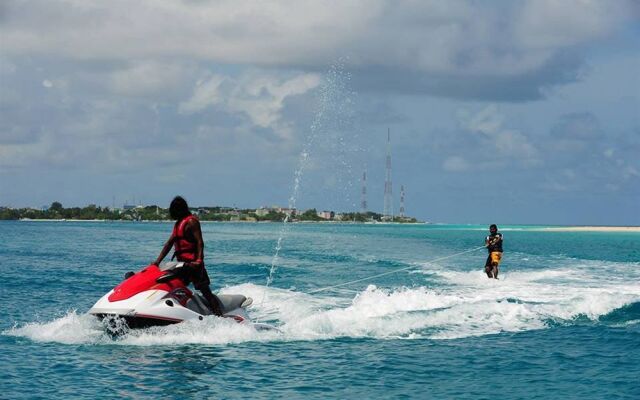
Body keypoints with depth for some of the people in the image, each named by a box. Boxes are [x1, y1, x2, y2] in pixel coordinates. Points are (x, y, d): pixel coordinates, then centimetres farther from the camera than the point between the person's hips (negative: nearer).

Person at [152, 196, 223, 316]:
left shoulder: (191, 222, -8)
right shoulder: (178, 224, 19)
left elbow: (200, 242, -16)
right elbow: (169, 243, 19)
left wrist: (199, 260, -28)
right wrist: (158, 261, 13)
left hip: (193, 264, -10)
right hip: (182, 264, 10)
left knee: (205, 291, -15)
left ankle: (219, 316, -21)